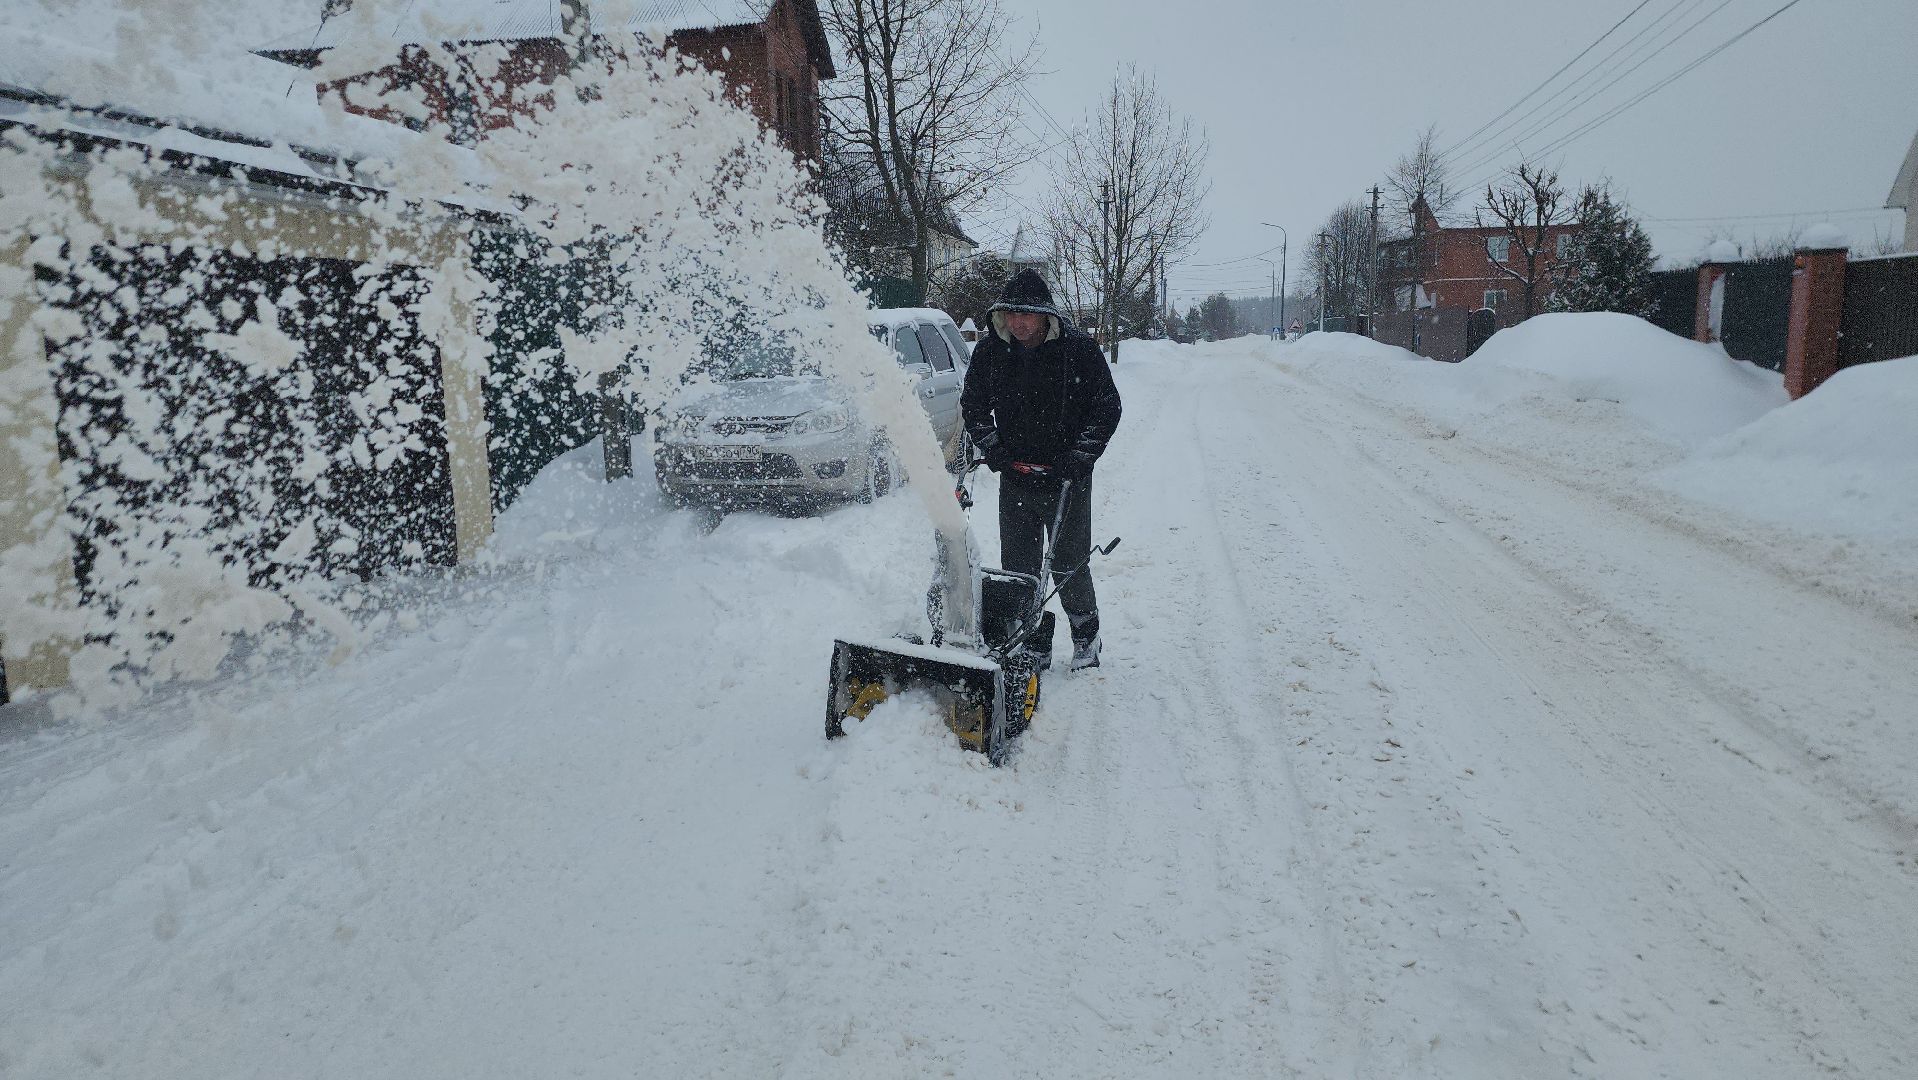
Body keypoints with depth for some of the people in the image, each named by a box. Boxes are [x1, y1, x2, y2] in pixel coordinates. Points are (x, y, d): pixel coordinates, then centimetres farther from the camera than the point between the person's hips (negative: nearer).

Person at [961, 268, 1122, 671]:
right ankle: (1033, 646, 21)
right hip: (1014, 479, 3)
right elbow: (973, 406, 11)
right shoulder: (990, 351, -2)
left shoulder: (1079, 348, -10)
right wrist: (992, 448, -3)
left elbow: (1107, 407, -3)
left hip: (1067, 479, -3)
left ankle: (1086, 636, 28)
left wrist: (1080, 455, -11)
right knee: (1017, 566, 7)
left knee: (1069, 565, 5)